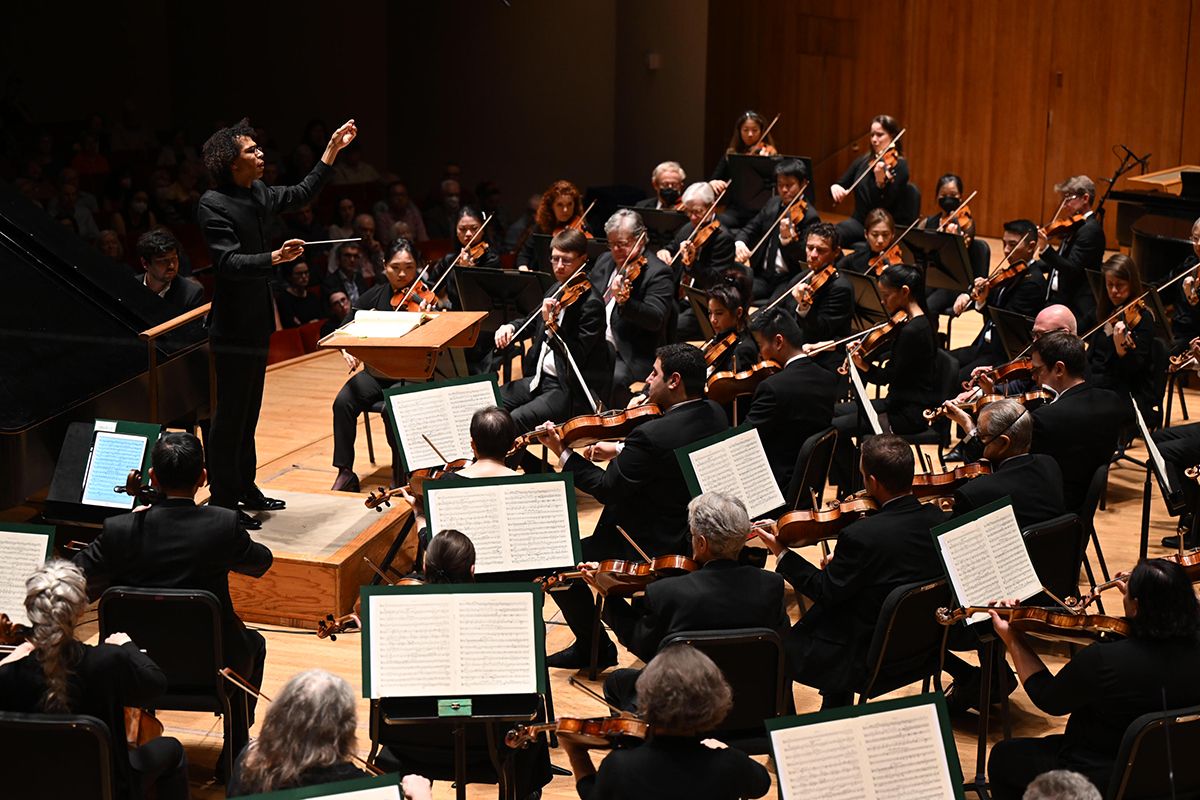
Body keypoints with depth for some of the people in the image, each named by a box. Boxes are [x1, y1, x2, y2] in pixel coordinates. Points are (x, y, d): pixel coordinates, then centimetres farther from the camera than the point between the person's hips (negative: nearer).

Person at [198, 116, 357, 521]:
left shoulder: (258, 193, 8)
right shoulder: (214, 204, -17)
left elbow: (302, 195, 23)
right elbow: (230, 263, -26)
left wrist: (332, 150, 20)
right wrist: (275, 257, -40)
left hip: (256, 322, 9)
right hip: (233, 327, -9)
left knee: (248, 411, 17)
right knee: (231, 414, -3)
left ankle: (244, 488, 28)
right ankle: (223, 499, 5)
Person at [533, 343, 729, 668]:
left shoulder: (652, 435, -30)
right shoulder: (714, 414, -4)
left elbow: (607, 489, -20)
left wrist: (562, 453, -12)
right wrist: (621, 452, 11)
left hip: (656, 545, -9)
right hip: (697, 534, 9)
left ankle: (594, 649, 15)